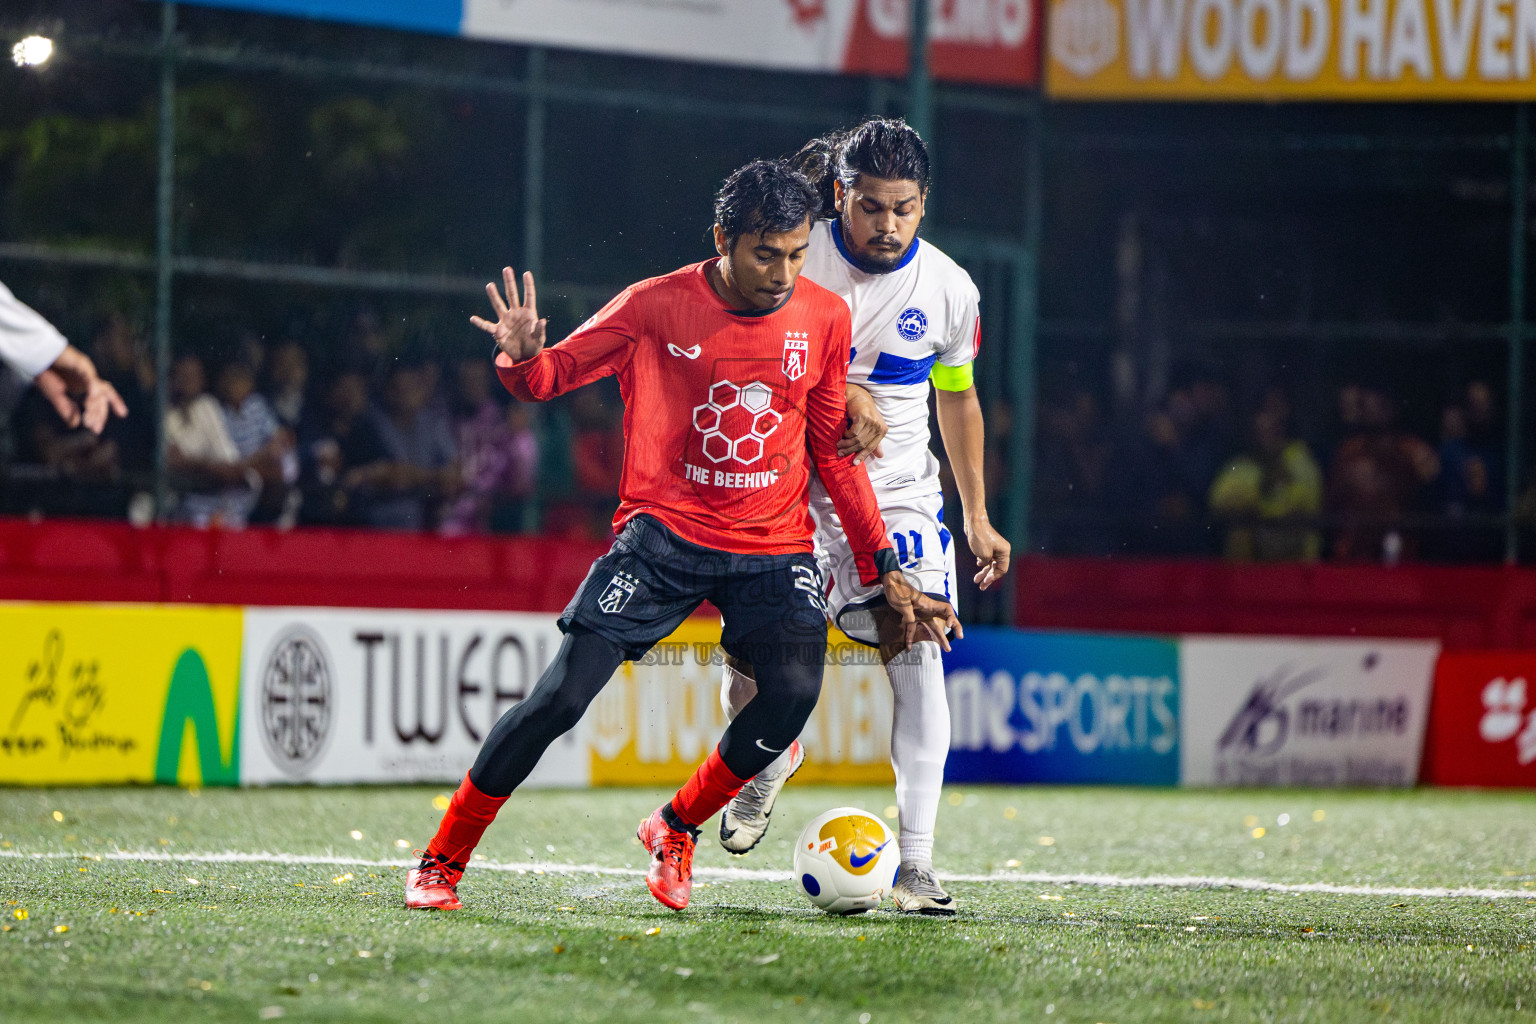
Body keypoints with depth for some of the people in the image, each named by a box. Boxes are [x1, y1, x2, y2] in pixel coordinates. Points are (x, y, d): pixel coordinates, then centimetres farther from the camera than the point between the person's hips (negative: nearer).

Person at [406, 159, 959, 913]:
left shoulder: (825, 319, 1)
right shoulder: (657, 307, -7)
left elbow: (834, 453, 11)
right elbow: (549, 377, -1)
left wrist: (885, 570, 8)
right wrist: (522, 356, -26)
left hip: (775, 548, 2)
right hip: (664, 533, -2)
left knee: (794, 692, -22)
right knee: (562, 696, -13)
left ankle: (676, 830, 4)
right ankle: (442, 861, 3)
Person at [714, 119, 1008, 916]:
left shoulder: (948, 289, -1)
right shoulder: (793, 262, -9)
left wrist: (977, 517, 15)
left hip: (899, 492, 1)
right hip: (791, 485, -1)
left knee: (916, 651, -17)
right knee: (752, 656, -9)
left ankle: (915, 863, -17)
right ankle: (773, 756, 30)